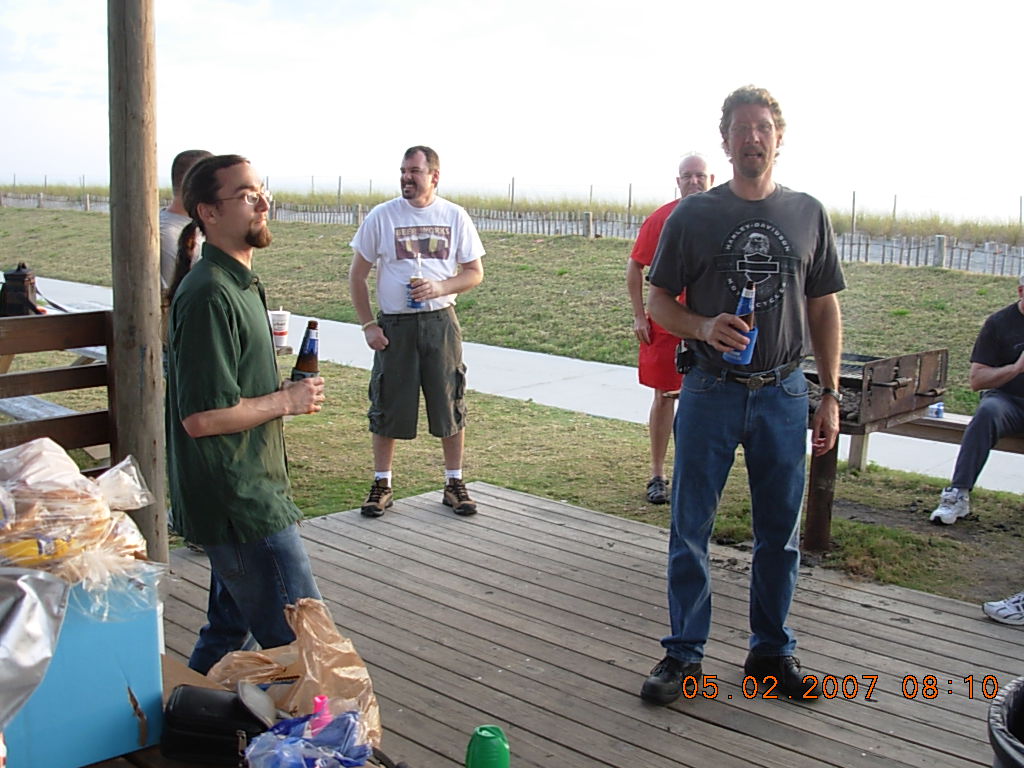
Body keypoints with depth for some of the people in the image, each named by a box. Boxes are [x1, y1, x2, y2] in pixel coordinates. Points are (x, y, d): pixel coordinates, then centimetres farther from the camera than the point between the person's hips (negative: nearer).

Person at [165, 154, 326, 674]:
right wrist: (287, 401, -14)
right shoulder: (210, 294, -20)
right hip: (237, 503, -10)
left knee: (230, 631, 20)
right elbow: (202, 416, -25)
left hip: (248, 494, 10)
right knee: (301, 642, -5)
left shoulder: (239, 283, 14)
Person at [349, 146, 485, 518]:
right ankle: (382, 486, 19)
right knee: (387, 407, 5)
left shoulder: (454, 217, 3)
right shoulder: (381, 216, 0)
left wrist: (440, 287, -13)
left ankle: (454, 484, 19)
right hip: (394, 324, -1)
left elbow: (475, 273, 6)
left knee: (450, 405, 5)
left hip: (441, 322, 1)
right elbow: (357, 275, 4)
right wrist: (368, 324, -4)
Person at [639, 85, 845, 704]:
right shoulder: (693, 215, 1)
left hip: (784, 393, 2)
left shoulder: (808, 214, 7)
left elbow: (824, 309, 10)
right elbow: (659, 300, 3)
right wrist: (704, 327, -18)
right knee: (691, 529, 4)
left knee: (781, 531, 10)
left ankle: (772, 651, 27)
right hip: (710, 391, -2)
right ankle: (684, 654, 18)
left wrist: (831, 395, 5)